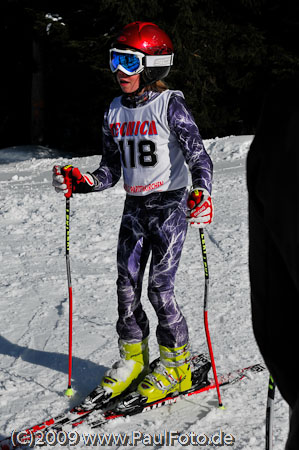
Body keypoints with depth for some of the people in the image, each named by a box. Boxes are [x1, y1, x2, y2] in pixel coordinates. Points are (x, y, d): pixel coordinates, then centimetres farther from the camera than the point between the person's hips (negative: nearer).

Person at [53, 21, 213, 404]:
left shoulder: (170, 105, -11)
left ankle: (176, 365, 11)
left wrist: (201, 194, -35)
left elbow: (198, 156, -17)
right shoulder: (115, 112, 7)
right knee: (126, 285, 4)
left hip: (170, 205, -6)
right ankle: (133, 357, 23)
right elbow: (111, 171, 11)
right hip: (134, 208, 6)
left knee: (159, 287, -7)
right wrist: (79, 182, -6)